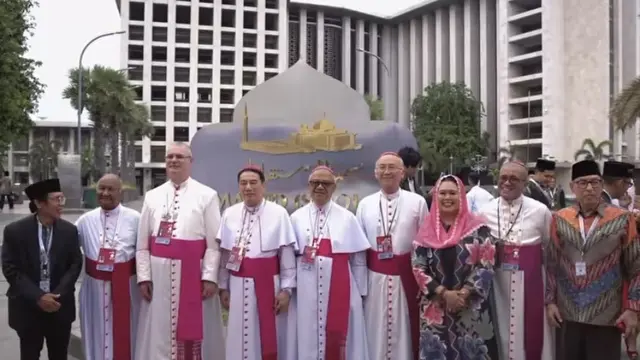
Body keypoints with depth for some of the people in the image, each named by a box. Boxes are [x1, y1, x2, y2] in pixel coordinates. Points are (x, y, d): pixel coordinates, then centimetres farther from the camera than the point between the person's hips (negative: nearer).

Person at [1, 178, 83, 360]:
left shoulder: (69, 230, -2)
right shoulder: (15, 231, -9)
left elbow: (76, 264, 0)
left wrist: (58, 295, -13)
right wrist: (38, 297, -18)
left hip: (61, 306, 2)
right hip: (27, 307, -2)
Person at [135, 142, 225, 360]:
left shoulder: (207, 195, 0)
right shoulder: (152, 196, 10)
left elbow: (214, 242, -4)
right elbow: (142, 242, 8)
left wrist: (210, 277, -11)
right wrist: (143, 276, 0)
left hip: (193, 272, -3)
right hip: (160, 273, 3)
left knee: (192, 332, 7)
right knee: (159, 335, 9)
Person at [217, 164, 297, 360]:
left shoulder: (278, 213, -6)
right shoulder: (229, 214, 5)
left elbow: (287, 255, -5)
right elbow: (224, 254, 9)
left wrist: (286, 289, -7)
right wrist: (223, 287, 9)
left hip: (269, 284, -3)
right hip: (239, 285, 3)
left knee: (269, 337, 5)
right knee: (241, 338, 11)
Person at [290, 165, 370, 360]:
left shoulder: (347, 218, 3)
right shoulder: (296, 218, 5)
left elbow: (359, 259, 4)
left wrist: (360, 291, 4)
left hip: (339, 288, -1)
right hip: (308, 289, 1)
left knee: (338, 337, 5)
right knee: (309, 336, 7)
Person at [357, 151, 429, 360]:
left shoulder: (417, 202, 1)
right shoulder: (365, 204, 7)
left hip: (406, 277, -1)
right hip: (375, 278, 2)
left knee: (404, 331, 7)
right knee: (376, 331, 9)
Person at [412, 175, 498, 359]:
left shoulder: (477, 227, -1)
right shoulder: (427, 230, 4)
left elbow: (486, 266, -5)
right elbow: (418, 269, 1)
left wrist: (463, 294, -13)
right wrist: (444, 293, -10)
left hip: (471, 308, -2)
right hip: (435, 310, 2)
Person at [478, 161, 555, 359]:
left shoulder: (540, 211, -3)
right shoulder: (485, 212, 0)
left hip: (530, 282, -1)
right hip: (497, 282, 1)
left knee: (532, 333, 6)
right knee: (500, 332, 10)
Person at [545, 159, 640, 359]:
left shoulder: (622, 219, -2)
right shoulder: (560, 219, 4)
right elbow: (551, 264, 8)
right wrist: (550, 301, 4)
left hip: (607, 315, -2)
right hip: (566, 314, 2)